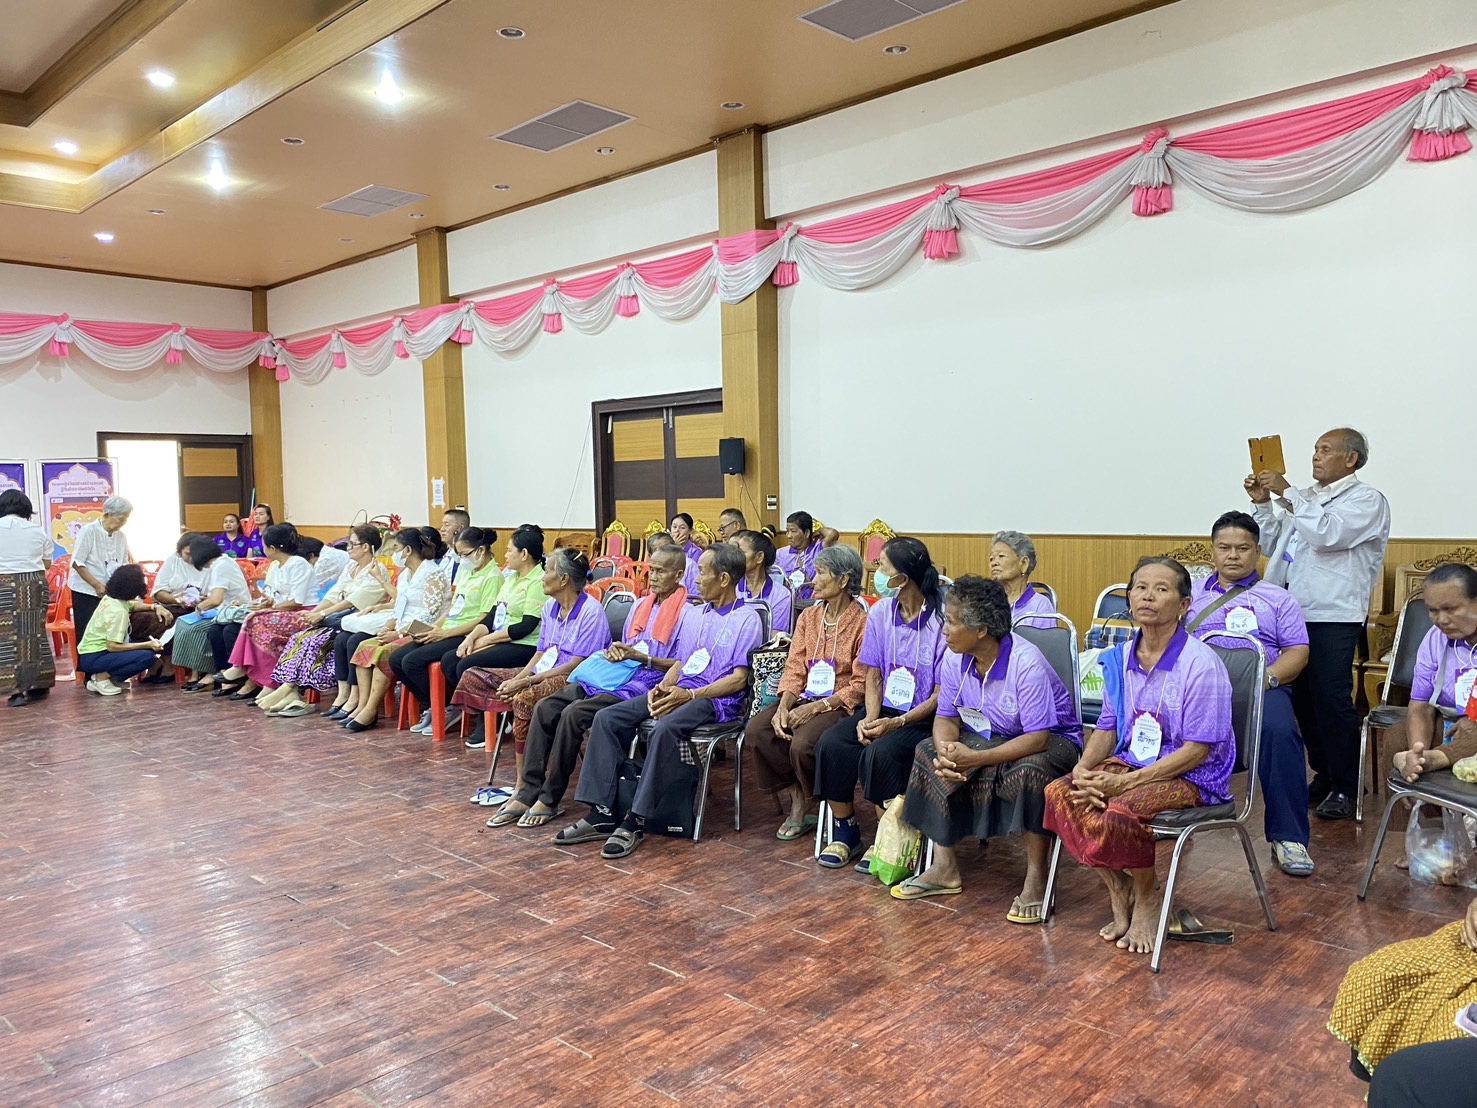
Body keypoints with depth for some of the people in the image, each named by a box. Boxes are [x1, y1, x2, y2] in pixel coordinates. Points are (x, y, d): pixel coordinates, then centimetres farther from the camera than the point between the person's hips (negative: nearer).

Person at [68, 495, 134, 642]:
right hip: (86, 591, -5)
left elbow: (124, 565, 10)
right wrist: (97, 585, -18)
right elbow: (77, 563, -13)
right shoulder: (89, 531, -10)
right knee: (86, 634, -2)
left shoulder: (121, 536, 5)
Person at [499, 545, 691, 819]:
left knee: (573, 714, -27)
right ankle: (526, 793, -10)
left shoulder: (686, 612, -5)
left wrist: (640, 656, -17)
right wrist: (615, 652, 1)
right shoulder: (640, 605, 20)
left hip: (644, 684, -8)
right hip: (615, 674, 8)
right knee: (545, 708, -12)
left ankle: (548, 800, -14)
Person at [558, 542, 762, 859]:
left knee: (665, 729, -37)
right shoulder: (693, 616, 20)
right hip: (680, 691, 8)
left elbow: (739, 680, -10)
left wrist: (689, 694, -18)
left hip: (716, 700, -8)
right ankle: (602, 813, -14)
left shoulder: (747, 619, -3)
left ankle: (636, 821, -27)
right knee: (607, 718, -11)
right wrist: (661, 688, -2)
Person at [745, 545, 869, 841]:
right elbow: (795, 669, 7)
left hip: (840, 704, -6)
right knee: (755, 731, -18)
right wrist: (784, 705, -12)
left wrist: (816, 707, -20)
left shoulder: (862, 622, -10)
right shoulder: (808, 617, 11)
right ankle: (797, 800, -2)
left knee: (802, 743, -31)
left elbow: (861, 686, -12)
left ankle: (808, 803, 2)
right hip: (805, 698, 6)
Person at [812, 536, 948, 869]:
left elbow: (943, 693, -13)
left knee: (880, 752, -31)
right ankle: (844, 830, -1)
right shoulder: (880, 612, 2)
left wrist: (896, 723, -22)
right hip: (884, 709, 5)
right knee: (831, 743, -19)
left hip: (924, 716, -5)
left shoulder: (941, 618, -15)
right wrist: (870, 718, -12)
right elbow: (874, 677, 6)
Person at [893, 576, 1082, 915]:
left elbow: (1037, 738, -31)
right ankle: (945, 867, -5)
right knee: (928, 753, -13)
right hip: (989, 736, 7)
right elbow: (947, 718, -4)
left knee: (1031, 771, -38)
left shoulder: (1026, 664, -29)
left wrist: (976, 759, -37)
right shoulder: (955, 659, -10)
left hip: (1052, 739, -6)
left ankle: (1036, 880, -20)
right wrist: (945, 751, -28)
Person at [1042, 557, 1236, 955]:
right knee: (1060, 794, -19)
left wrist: (1124, 781, -23)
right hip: (1132, 761, 6)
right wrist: (1083, 768, -10)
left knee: (1115, 811, -32)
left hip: (1192, 775, -6)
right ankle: (1118, 892, 1)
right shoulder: (1121, 658, 4)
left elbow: (1196, 751, -18)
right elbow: (1108, 727, 11)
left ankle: (1147, 897, 1)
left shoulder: (1201, 664, -16)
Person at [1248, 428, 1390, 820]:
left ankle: (1344, 787, 6)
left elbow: (1327, 534, -20)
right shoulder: (1304, 496, 18)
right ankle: (1323, 776, 23)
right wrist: (1262, 504, 6)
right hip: (1293, 613, 6)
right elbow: (1272, 545, 17)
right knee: (1303, 700, 10)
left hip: (1334, 617, -6)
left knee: (1332, 701, -6)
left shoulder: (1366, 500, -1)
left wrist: (1287, 493, -16)